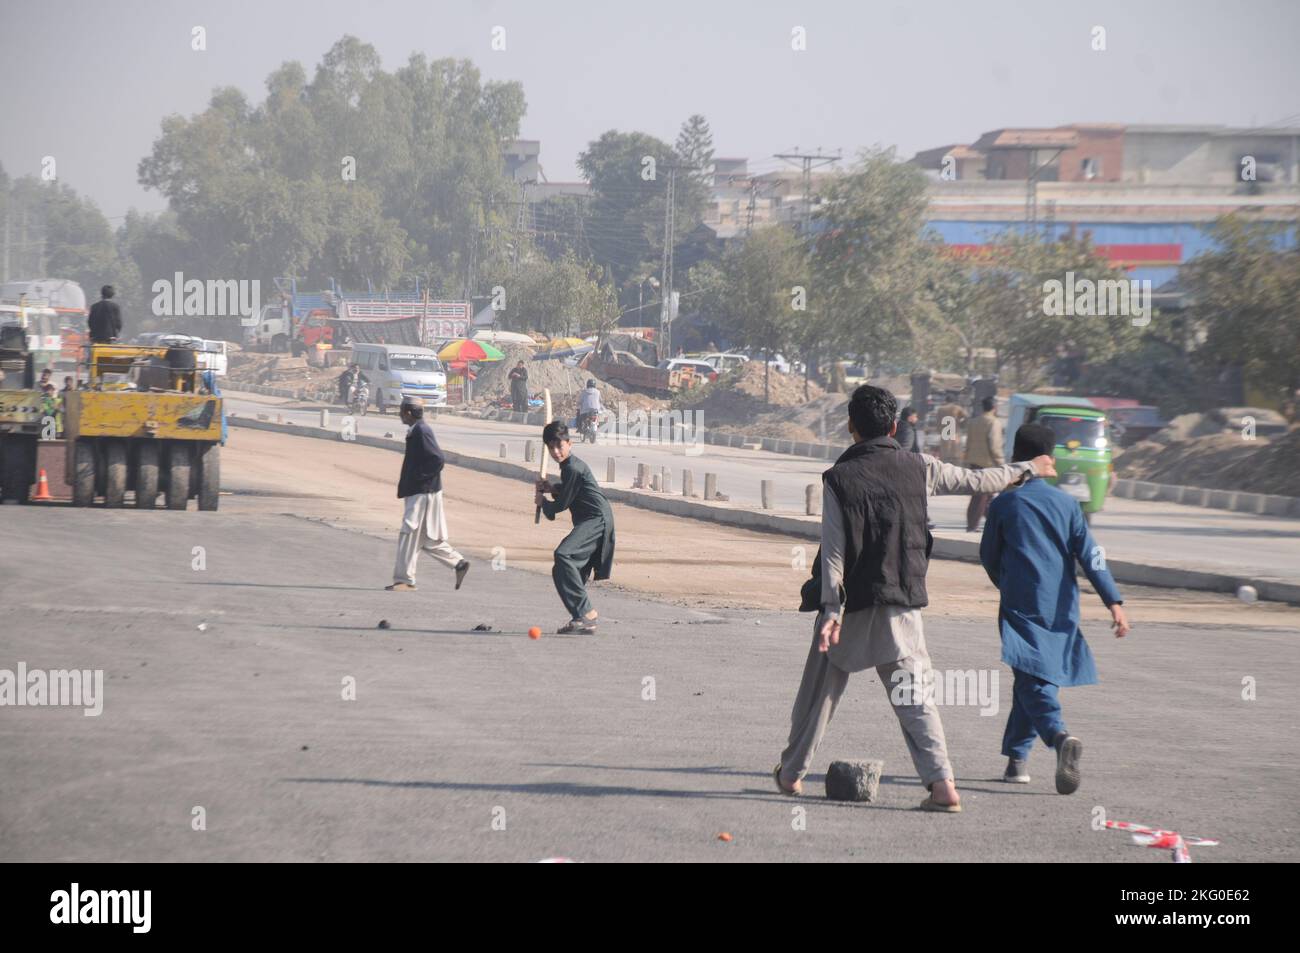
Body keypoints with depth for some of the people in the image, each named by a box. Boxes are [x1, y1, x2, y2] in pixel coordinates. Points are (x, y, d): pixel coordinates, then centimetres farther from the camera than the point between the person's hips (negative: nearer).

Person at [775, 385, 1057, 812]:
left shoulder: (838, 478, -8)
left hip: (850, 602, -2)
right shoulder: (918, 468, 1)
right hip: (901, 604, 2)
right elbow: (975, 480, 14)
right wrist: (1026, 470, 31)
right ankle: (941, 782, -14)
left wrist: (832, 609, -14)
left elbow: (834, 551, -12)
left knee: (819, 691, 13)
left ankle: (791, 773, 25)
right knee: (914, 696, 1)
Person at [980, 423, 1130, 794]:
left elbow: (988, 557, 10)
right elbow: (1090, 554, -1)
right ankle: (1017, 756, 21)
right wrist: (1114, 601, -6)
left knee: (1032, 680, -11)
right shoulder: (1067, 503, 6)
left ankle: (1060, 736, -38)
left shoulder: (1003, 505, 0)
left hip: (1021, 607, -4)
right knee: (1028, 682, 18)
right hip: (1061, 607, 4)